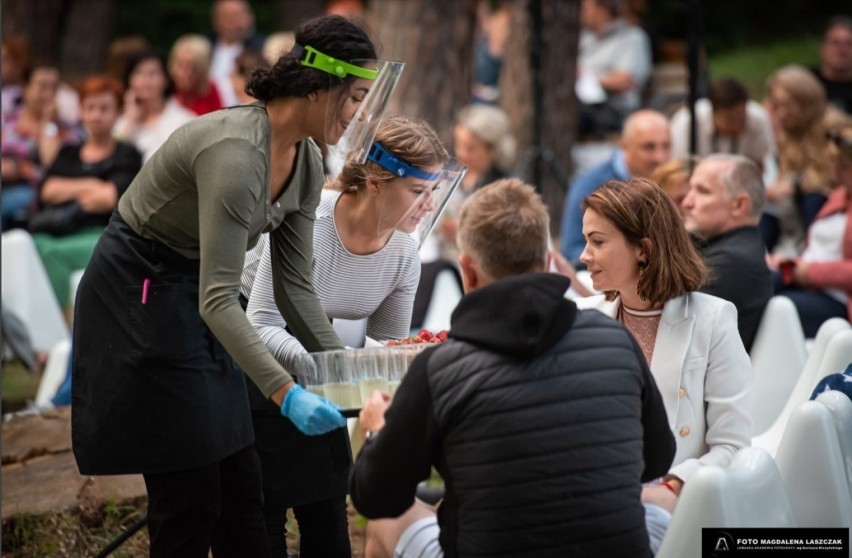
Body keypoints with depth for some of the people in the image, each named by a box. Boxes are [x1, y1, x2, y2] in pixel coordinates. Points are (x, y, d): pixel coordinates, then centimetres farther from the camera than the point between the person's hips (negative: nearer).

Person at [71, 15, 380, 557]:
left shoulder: (307, 165, -2)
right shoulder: (236, 150, -30)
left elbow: (295, 288, 4)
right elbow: (219, 299, -32)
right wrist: (285, 392, -38)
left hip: (191, 299, 9)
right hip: (138, 296, -9)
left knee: (240, 488, 8)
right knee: (190, 495, -5)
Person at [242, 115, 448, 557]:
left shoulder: (404, 255, -12)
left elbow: (388, 346, -2)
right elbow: (262, 326, -31)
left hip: (312, 344, 6)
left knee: (326, 505, 5)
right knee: (264, 506, -7)